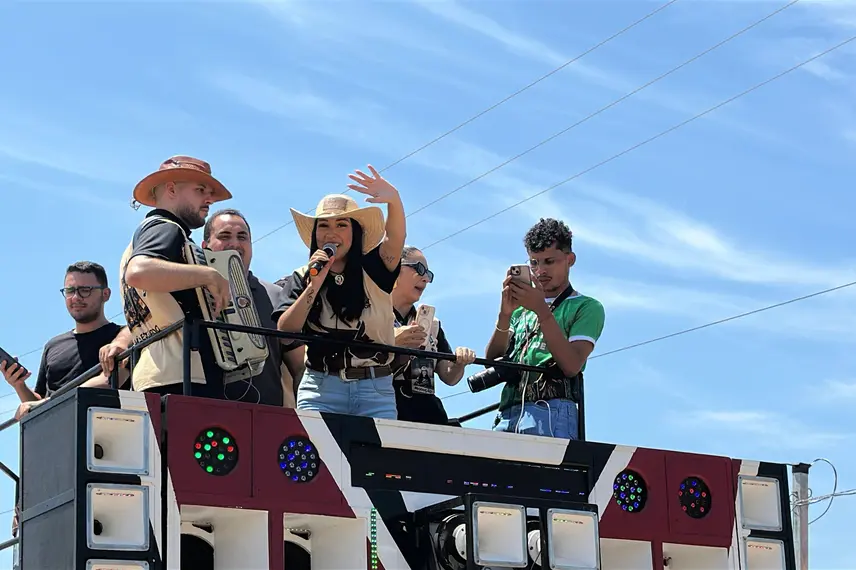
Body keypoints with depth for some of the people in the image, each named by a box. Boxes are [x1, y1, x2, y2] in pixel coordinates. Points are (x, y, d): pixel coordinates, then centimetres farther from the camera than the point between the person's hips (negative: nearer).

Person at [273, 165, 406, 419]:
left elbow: (395, 239, -13)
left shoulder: (372, 270, 7)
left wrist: (394, 199, -33)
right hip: (321, 388, 0)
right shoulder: (301, 278, 11)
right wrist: (315, 286, -10)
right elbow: (284, 331, -1)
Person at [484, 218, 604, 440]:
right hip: (508, 411, 5)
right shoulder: (521, 307, 26)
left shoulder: (587, 307, 10)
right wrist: (505, 314, -2)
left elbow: (572, 365, -6)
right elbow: (492, 360, 14)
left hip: (551, 411, -5)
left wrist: (542, 311, -12)